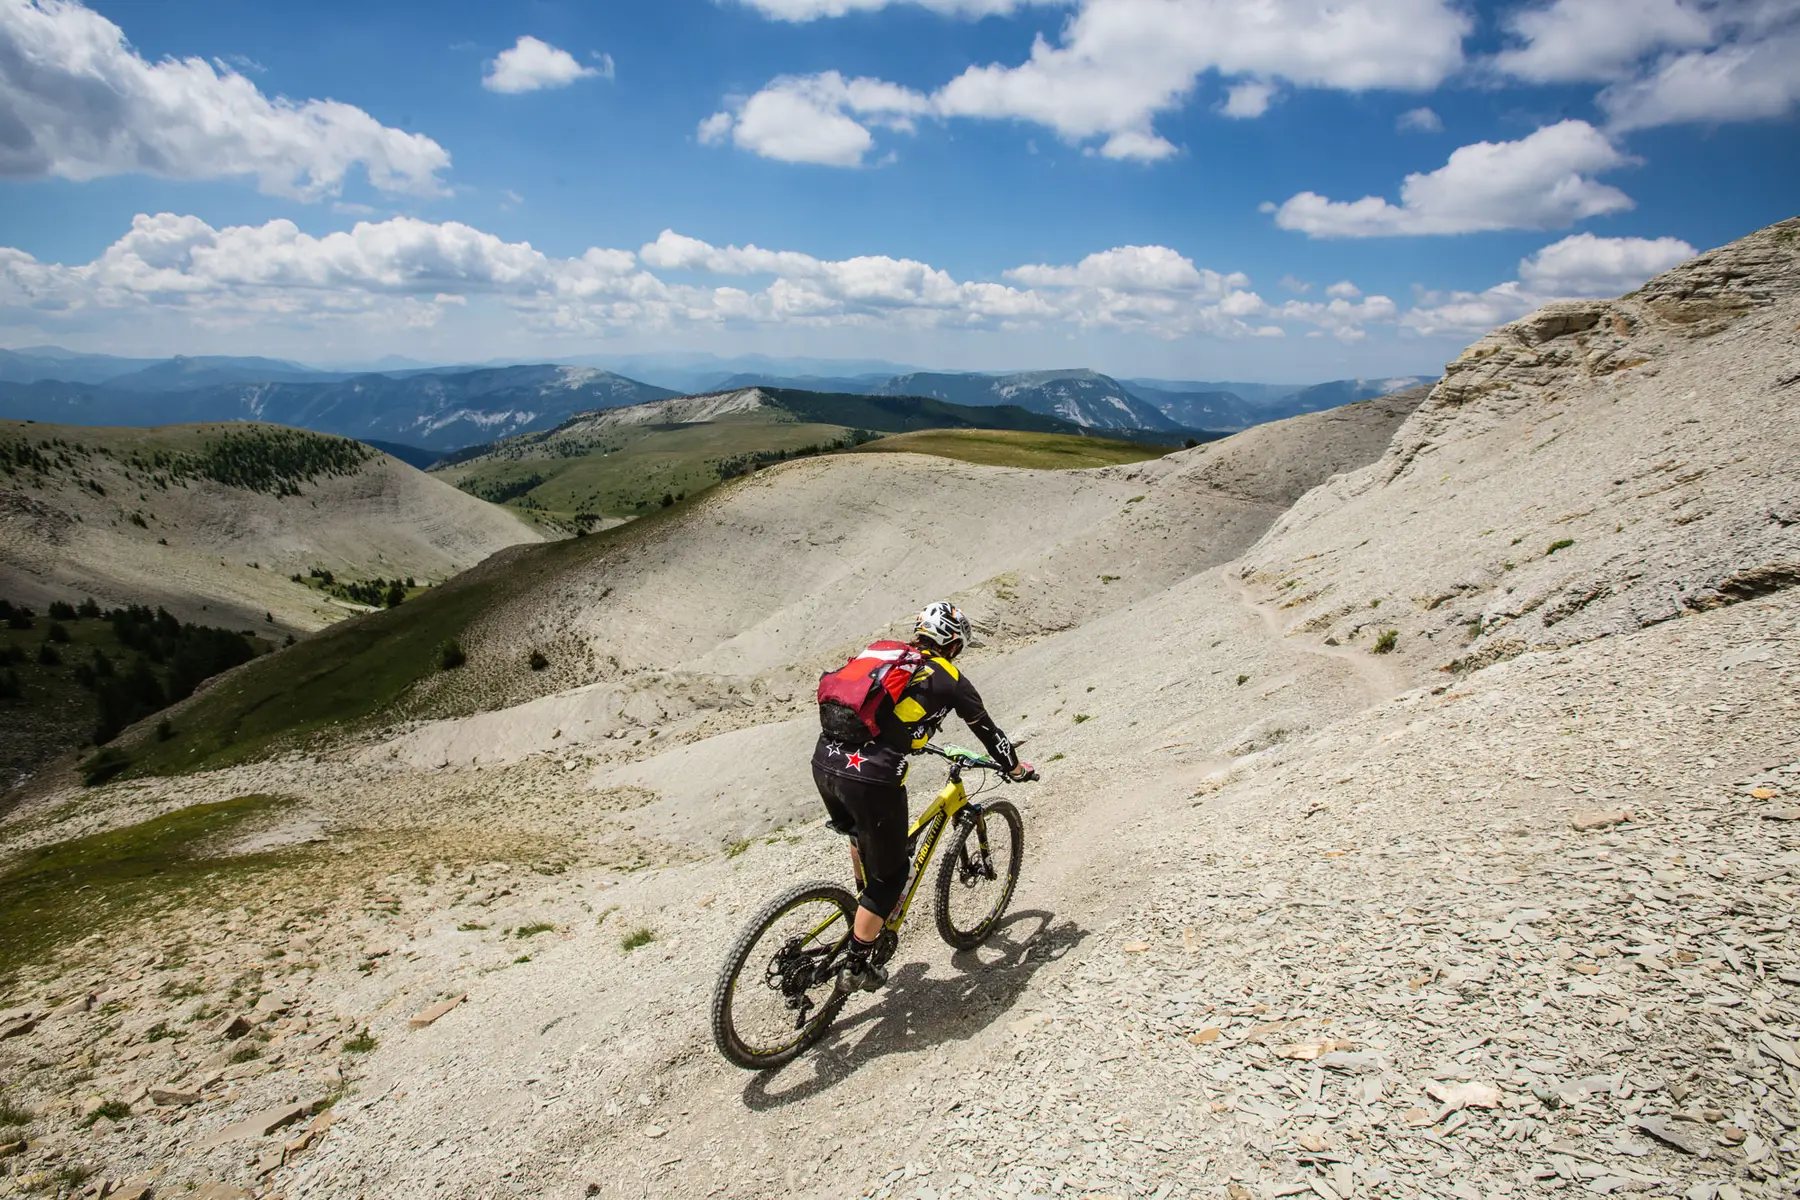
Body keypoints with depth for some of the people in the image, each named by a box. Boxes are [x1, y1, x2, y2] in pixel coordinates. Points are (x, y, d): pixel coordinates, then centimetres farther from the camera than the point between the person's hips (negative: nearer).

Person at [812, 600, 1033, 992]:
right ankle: (855, 968, 22)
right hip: (873, 779, -6)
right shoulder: (950, 680, 9)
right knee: (891, 871, 15)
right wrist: (1016, 768, 38)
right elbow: (987, 731, 20)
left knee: (861, 832, 36)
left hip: (824, 763, 6)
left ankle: (872, 900, 47)